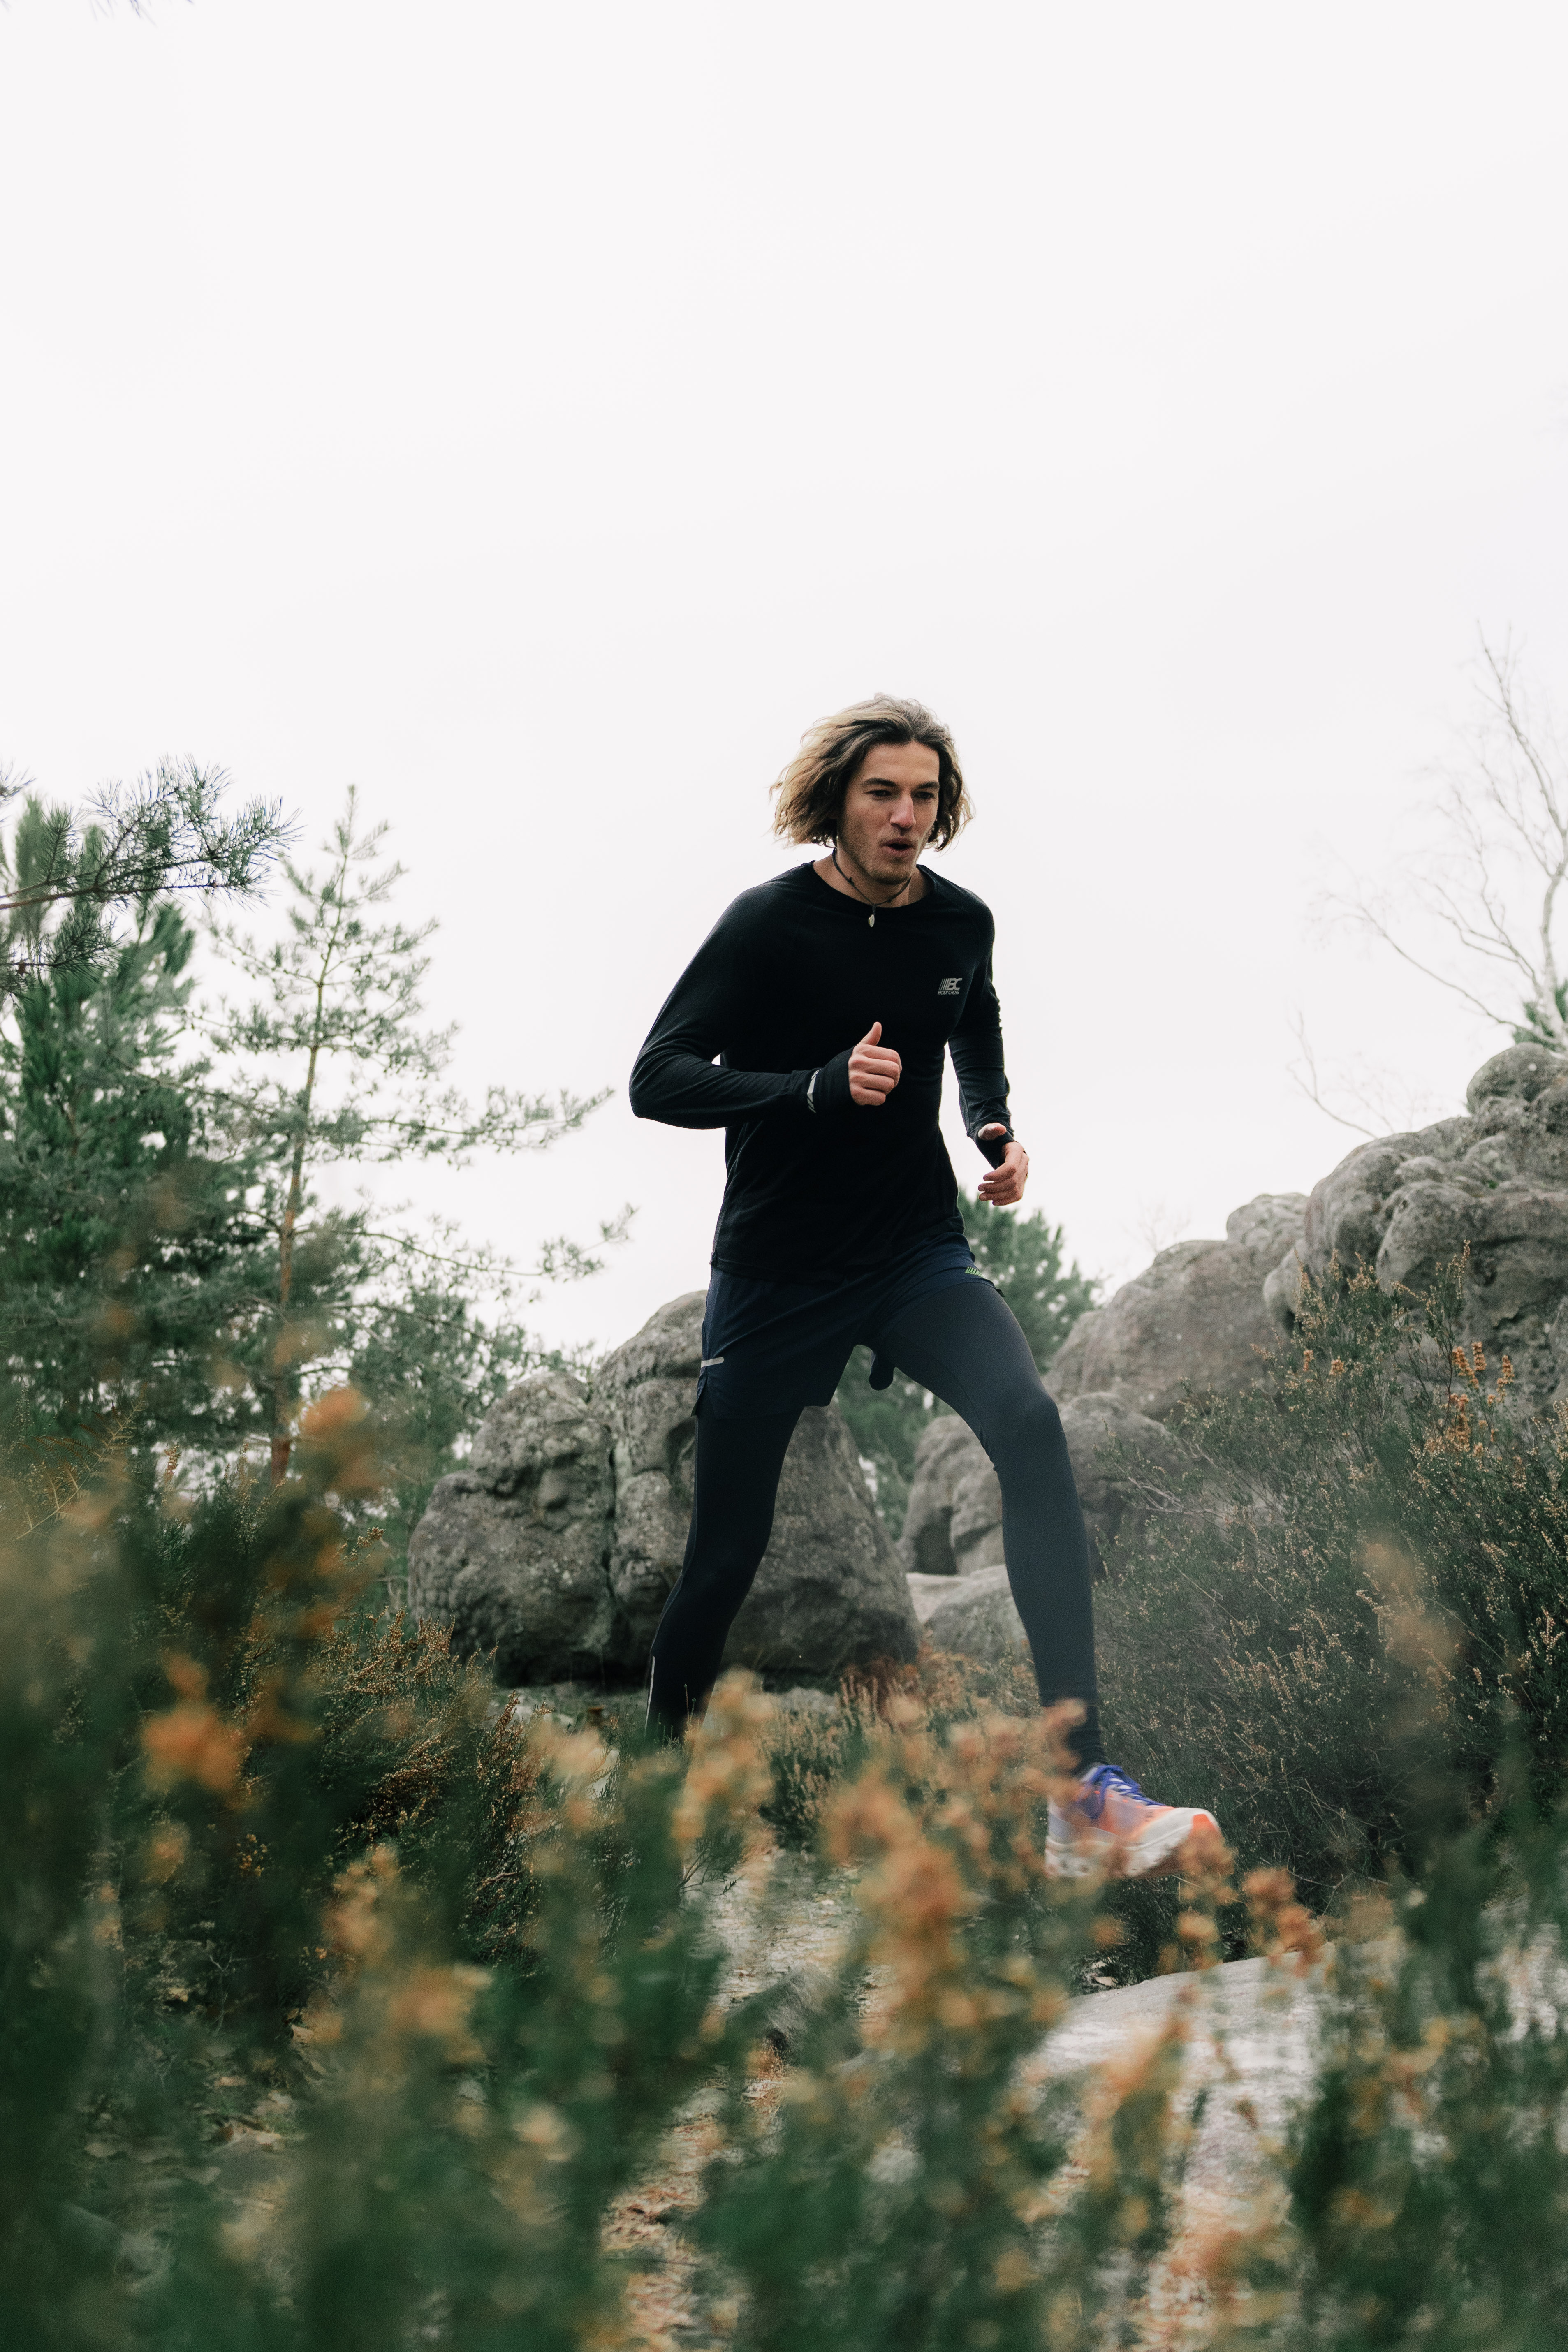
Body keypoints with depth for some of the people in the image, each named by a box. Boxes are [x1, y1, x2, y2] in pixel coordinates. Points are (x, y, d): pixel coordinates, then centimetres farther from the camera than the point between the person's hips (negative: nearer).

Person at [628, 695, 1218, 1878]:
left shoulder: (962, 923, 3)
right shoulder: (771, 923, -11)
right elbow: (657, 1080, -16)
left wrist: (1000, 1130, 2)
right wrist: (820, 1087, -28)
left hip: (921, 1256, 3)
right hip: (776, 1277, -2)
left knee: (1030, 1426, -26)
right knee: (727, 1554, 3)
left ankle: (1082, 1796, -29)